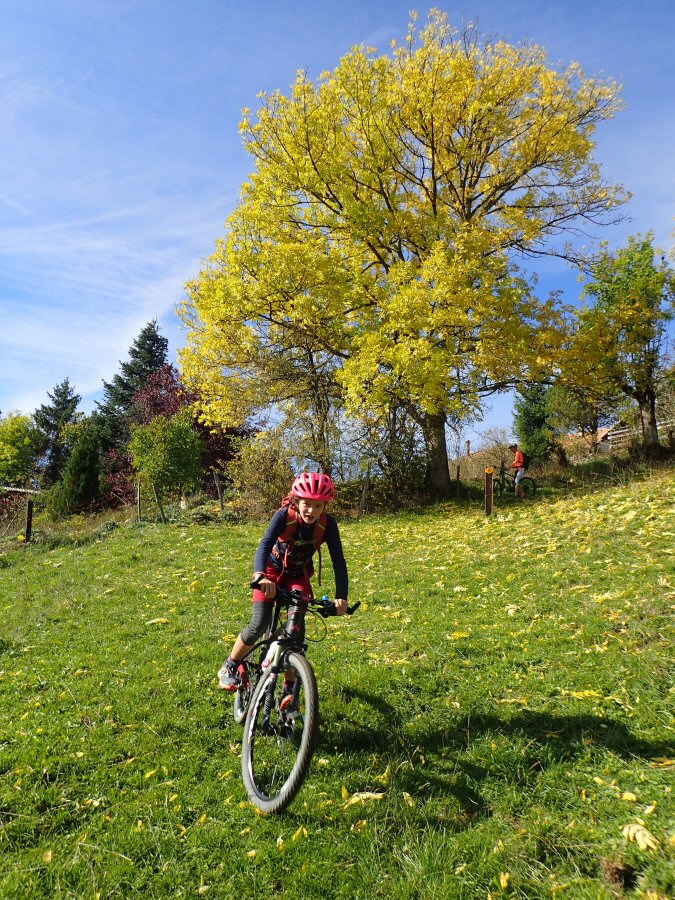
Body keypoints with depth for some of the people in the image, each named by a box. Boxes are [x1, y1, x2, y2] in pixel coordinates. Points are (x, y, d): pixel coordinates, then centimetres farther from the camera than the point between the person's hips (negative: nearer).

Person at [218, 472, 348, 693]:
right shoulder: (284, 515, -29)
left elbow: (338, 561, -27)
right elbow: (264, 545, -42)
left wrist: (341, 597, -40)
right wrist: (260, 577, -60)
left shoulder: (328, 524, -23)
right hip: (273, 570, -2)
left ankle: (290, 687, 1)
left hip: (298, 575, 2)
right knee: (260, 625, -14)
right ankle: (229, 667, 13)